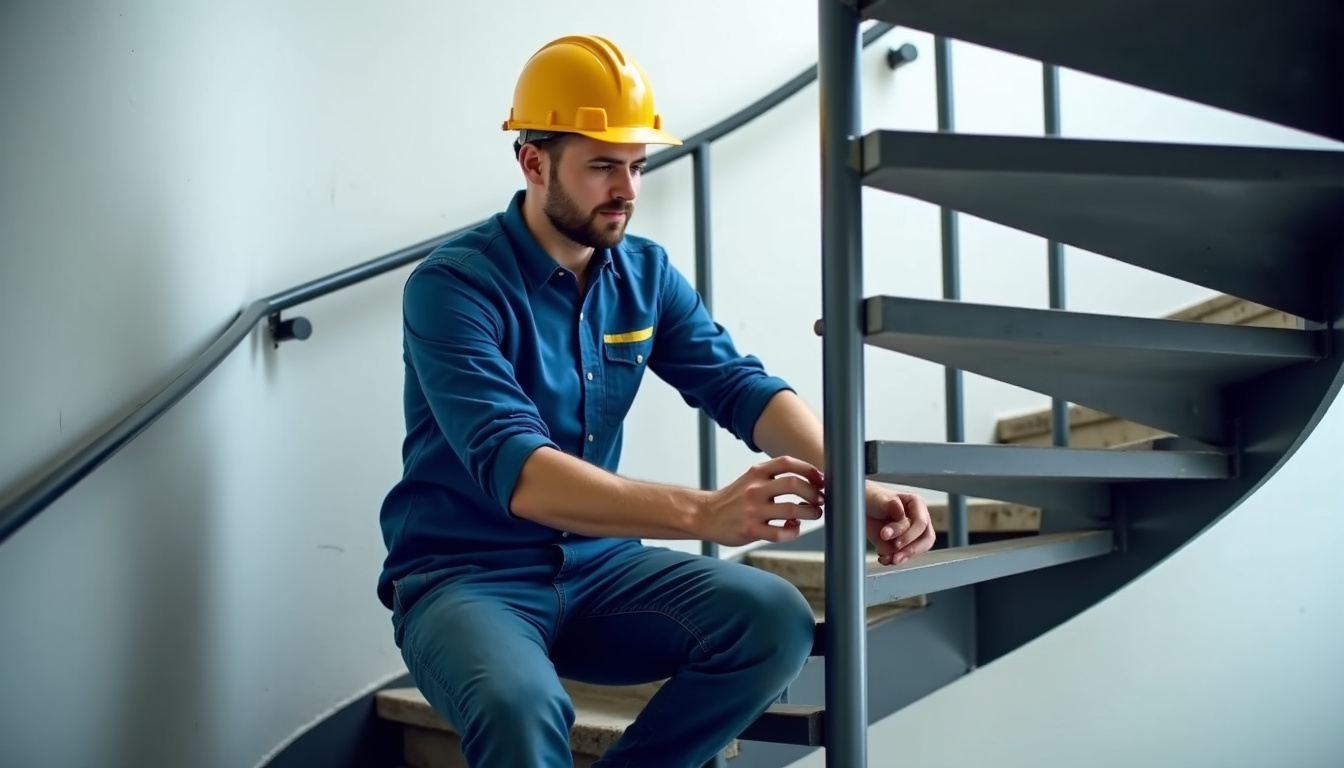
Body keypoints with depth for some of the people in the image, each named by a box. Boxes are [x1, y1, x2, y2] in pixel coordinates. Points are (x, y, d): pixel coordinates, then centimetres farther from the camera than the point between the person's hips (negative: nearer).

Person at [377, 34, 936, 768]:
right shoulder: (453, 285, -16)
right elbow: (516, 472, -28)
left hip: (597, 567, 6)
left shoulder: (646, 273, 4)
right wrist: (701, 512, -41)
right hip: (465, 577, -5)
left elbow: (742, 387, -7)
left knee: (774, 619, -18)